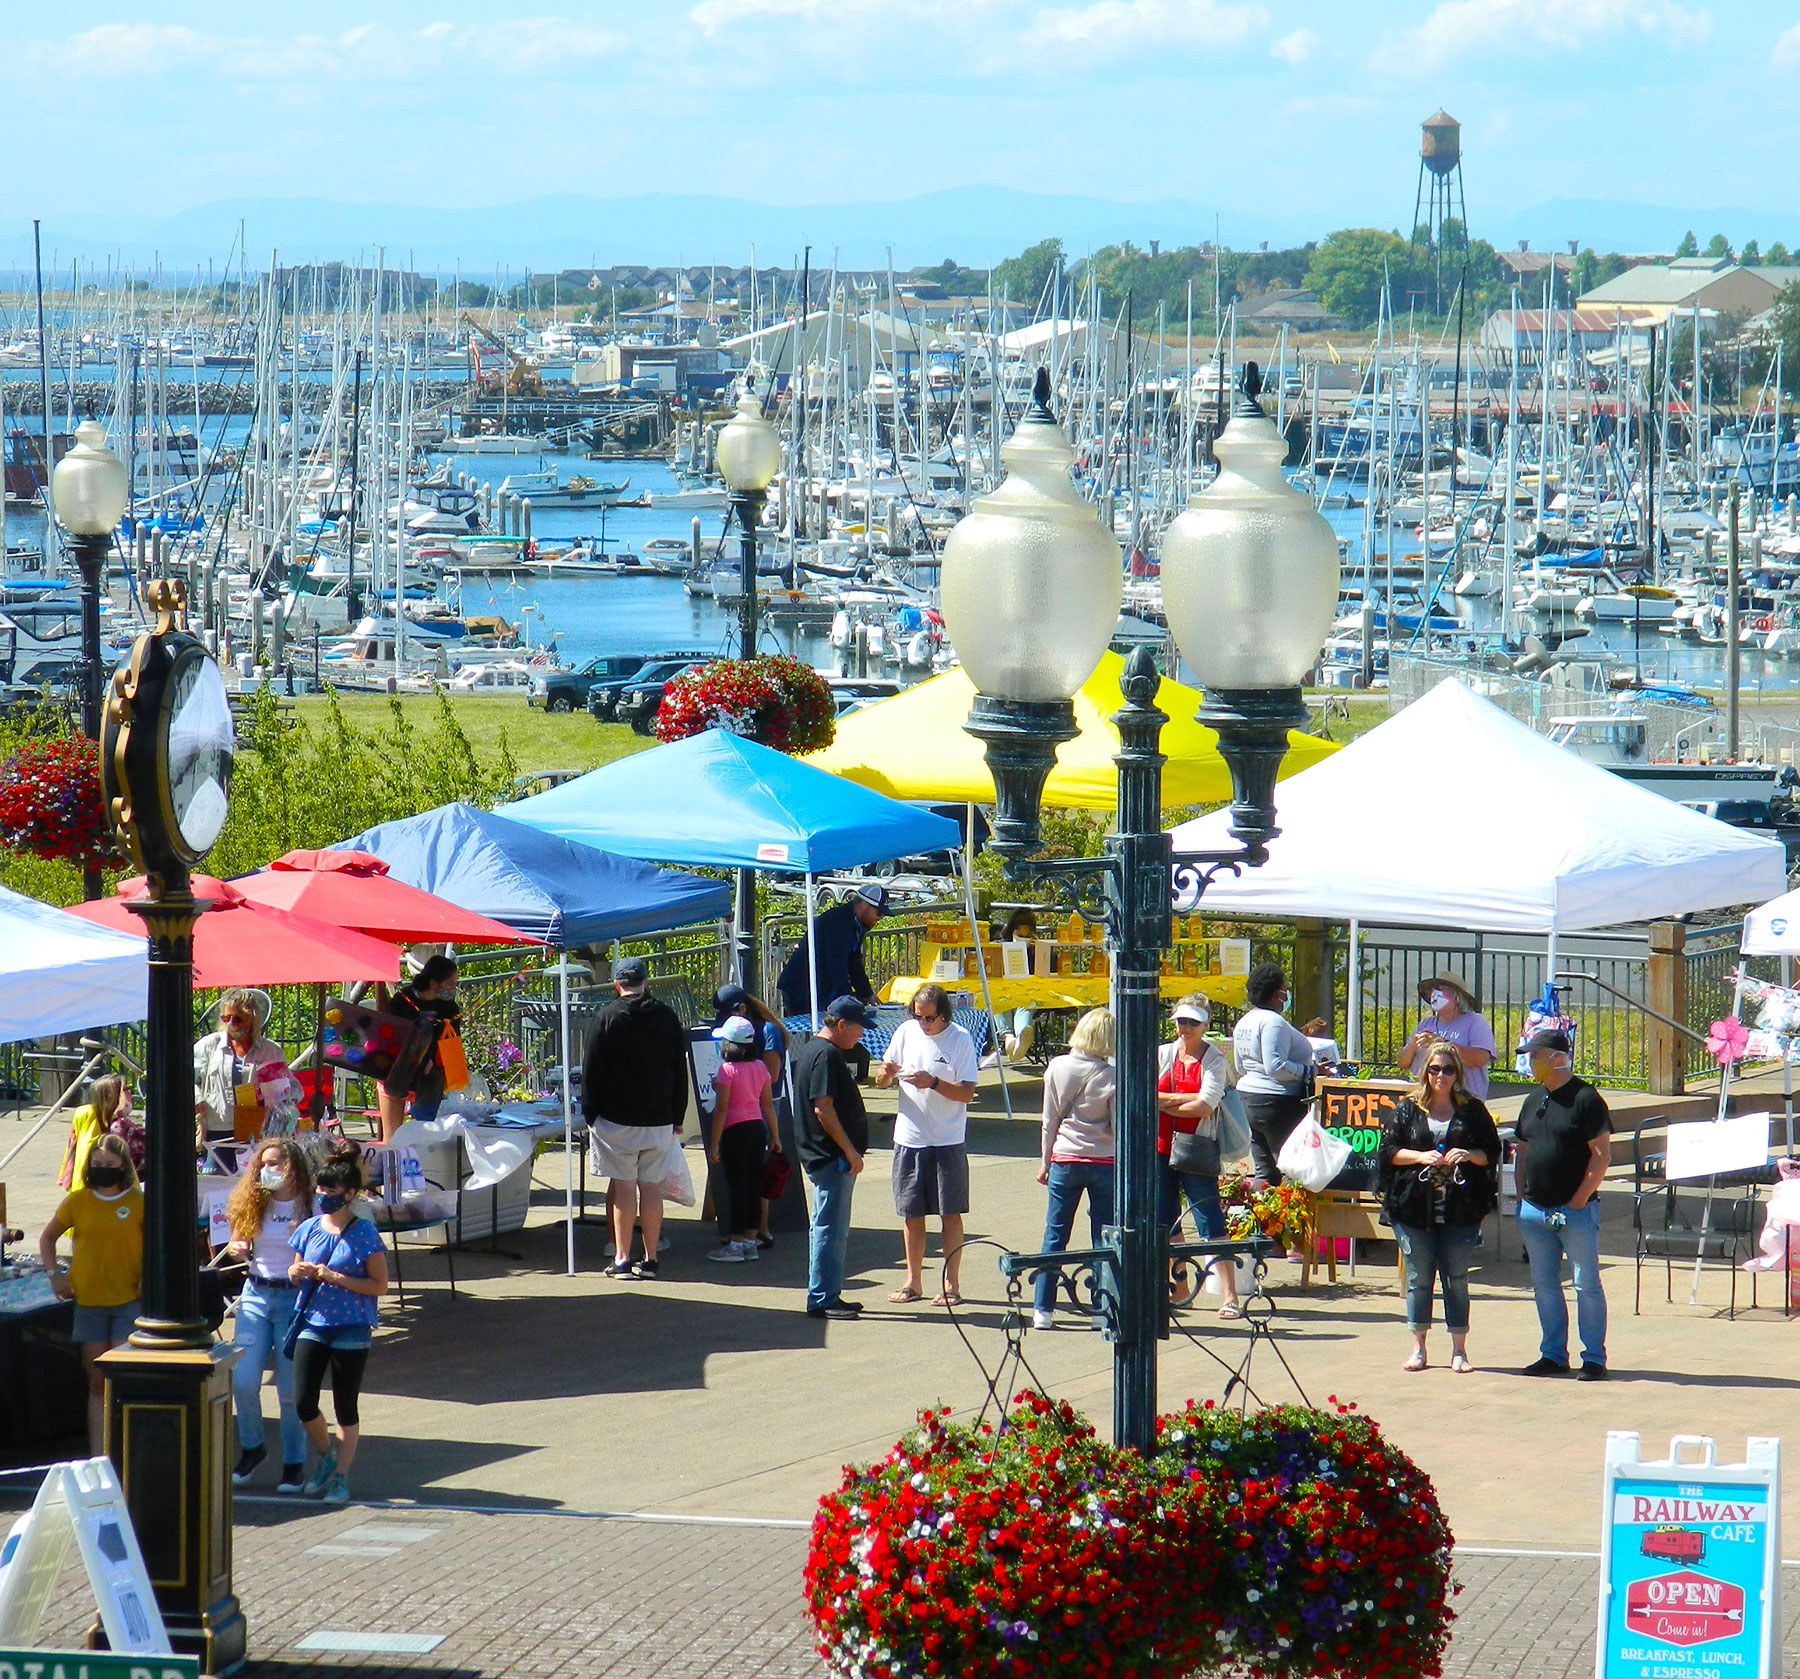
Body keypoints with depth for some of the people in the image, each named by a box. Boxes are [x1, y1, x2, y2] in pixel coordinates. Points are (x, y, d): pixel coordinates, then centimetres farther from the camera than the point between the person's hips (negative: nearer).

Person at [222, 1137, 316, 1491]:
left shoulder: (310, 1207, -4)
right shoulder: (252, 1205, 8)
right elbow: (237, 1244, 18)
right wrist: (236, 1250, -4)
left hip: (295, 1298, -3)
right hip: (256, 1295, 3)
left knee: (291, 1388, 0)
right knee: (243, 1380, -5)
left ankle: (294, 1462, 13)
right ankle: (251, 1446, 19)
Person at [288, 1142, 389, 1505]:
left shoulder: (364, 1234, -8)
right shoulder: (309, 1228, 6)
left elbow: (379, 1285, -9)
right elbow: (295, 1271, 19)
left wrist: (335, 1277, -18)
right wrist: (298, 1273, -6)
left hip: (351, 1329, -4)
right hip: (312, 1323, 4)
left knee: (346, 1409, 3)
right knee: (303, 1404, -3)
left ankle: (341, 1475, 13)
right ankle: (325, 1455, 24)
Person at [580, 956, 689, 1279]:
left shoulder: (607, 1017, -7)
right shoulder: (668, 1018, 4)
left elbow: (592, 1070, -6)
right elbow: (680, 1071, 9)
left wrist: (590, 1113, 3)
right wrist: (677, 1116, 17)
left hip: (617, 1118, -3)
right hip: (659, 1119, 3)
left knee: (624, 1187, 0)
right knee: (652, 1188, 6)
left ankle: (622, 1259, -1)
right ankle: (649, 1261, 8)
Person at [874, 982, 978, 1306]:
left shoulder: (960, 1039, -8)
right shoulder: (907, 1032, 4)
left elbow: (967, 1093, -12)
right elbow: (880, 1082, 9)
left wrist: (933, 1083, -25)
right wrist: (886, 1073, -14)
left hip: (948, 1142, -4)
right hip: (909, 1139, 4)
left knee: (950, 1214, 2)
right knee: (911, 1214, 9)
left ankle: (951, 1285, 8)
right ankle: (913, 1282, 18)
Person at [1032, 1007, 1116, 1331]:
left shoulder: (1057, 1068, -3)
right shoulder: (1110, 1077, -10)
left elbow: (1049, 1121, 3)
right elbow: (1119, 1128, -7)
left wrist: (1045, 1162, 12)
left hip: (1065, 1160, 2)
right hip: (1104, 1161, -2)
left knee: (1054, 1235, 9)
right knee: (1104, 1240, 5)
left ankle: (1042, 1310, 7)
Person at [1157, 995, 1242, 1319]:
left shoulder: (1214, 1060, -2)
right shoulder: (1163, 1054, 9)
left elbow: (1205, 1107, -13)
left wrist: (1163, 1103, -7)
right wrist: (1186, 1100, -13)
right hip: (1161, 1147, 5)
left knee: (1211, 1222, -9)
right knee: (1165, 1223, 11)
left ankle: (1229, 1295, -12)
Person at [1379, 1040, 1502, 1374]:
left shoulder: (1473, 1109, 6)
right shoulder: (1407, 1109, 6)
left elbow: (1492, 1152, 8)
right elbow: (1388, 1149, 3)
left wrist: (1470, 1155, -12)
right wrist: (1420, 1156, -13)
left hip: (1461, 1210, 0)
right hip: (1414, 1209, 0)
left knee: (1457, 1279, 3)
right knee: (1419, 1278, 5)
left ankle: (1459, 1350, 10)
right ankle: (1418, 1349, 14)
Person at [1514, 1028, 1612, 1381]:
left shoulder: (1585, 1099, -8)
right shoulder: (1534, 1102, 14)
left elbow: (1601, 1155, -11)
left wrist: (1580, 1199, -14)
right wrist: (1522, 1198, 11)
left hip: (1575, 1210, -7)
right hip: (1535, 1210, 7)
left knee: (1587, 1285, -2)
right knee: (1544, 1285, 10)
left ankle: (1594, 1358, 2)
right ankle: (1554, 1355, 17)